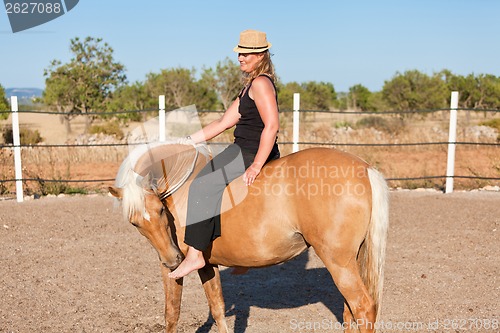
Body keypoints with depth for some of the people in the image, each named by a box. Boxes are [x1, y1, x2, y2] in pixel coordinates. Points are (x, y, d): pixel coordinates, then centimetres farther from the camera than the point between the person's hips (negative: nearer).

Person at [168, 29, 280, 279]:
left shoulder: (260, 83, -13)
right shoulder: (251, 86, 20)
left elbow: (272, 125, -24)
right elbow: (223, 123, 19)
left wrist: (256, 166, -29)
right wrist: (188, 141, 15)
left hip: (251, 153, -11)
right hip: (243, 151, 11)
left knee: (203, 185, -16)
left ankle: (195, 254, -16)